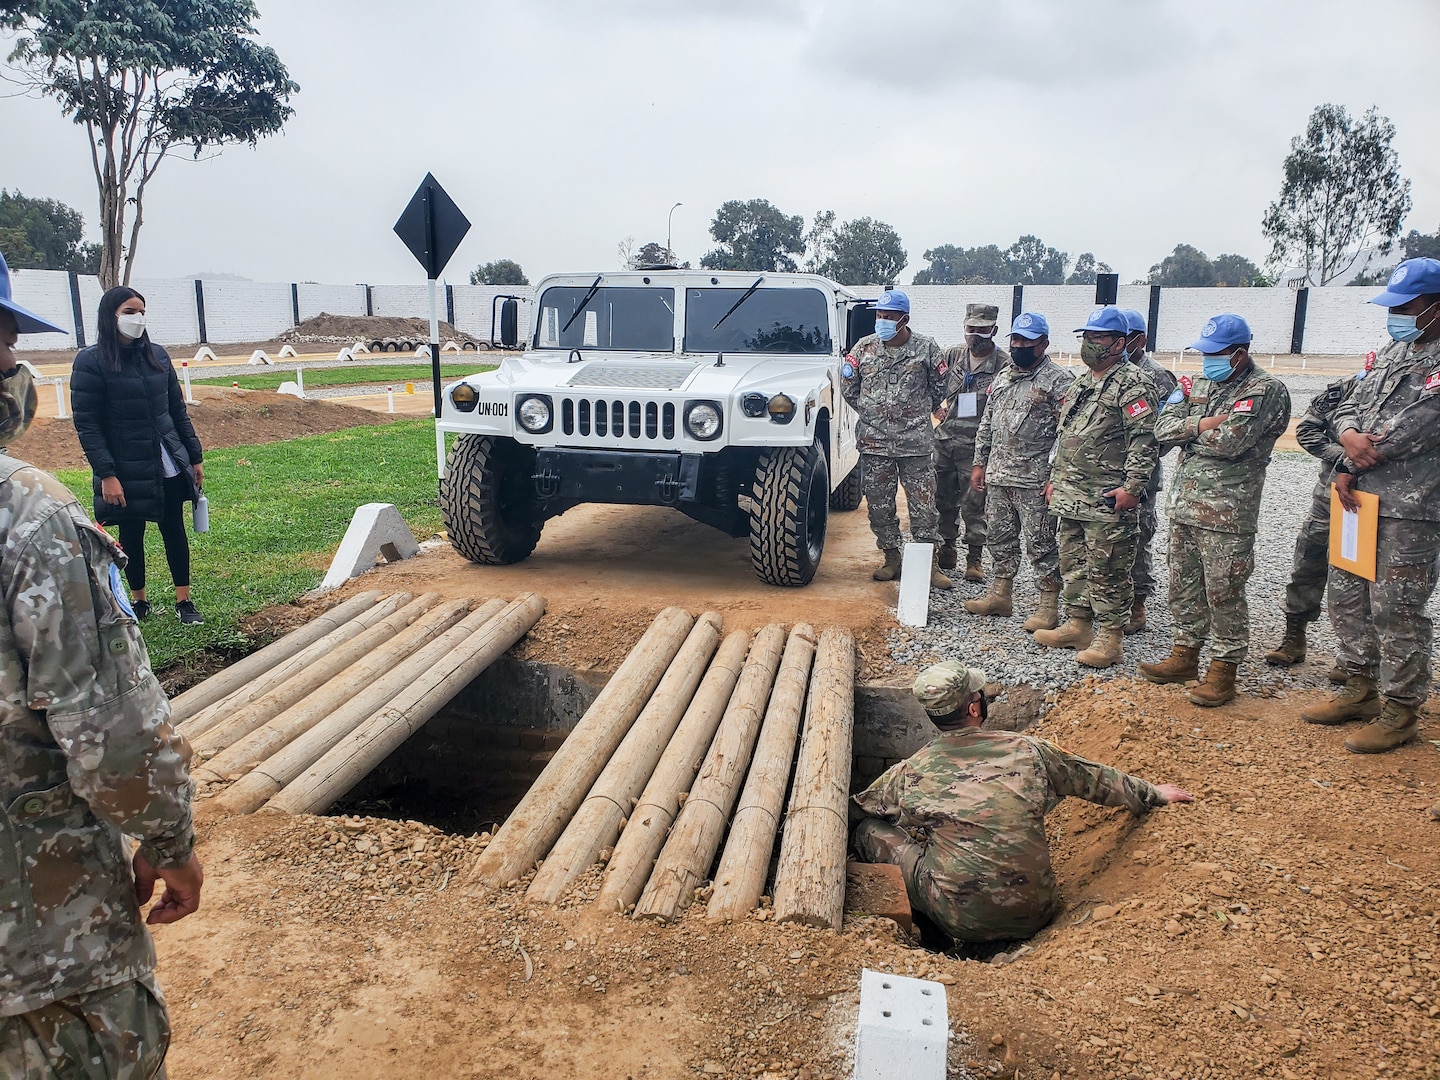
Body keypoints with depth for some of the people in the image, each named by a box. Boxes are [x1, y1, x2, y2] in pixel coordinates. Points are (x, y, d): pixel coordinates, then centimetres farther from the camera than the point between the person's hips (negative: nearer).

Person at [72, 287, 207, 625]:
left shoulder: (157, 355, 6)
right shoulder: (91, 361, -8)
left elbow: (178, 410, 12)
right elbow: (86, 423, -10)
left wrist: (194, 457, 10)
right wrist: (106, 473, -16)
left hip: (170, 467, 4)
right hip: (127, 473, -3)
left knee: (175, 533, 8)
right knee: (131, 537, 10)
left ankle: (184, 601, 18)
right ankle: (139, 602, 26)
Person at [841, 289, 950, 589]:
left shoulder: (926, 348, -2)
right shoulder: (864, 347, 2)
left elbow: (938, 389, 10)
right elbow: (847, 386, 13)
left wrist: (916, 416, 12)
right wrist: (871, 414, 12)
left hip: (915, 443, -2)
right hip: (874, 442, 2)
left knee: (923, 507, 0)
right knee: (880, 506, 8)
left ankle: (930, 565, 8)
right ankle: (892, 559, 22)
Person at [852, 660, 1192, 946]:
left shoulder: (908, 774, -6)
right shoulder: (1027, 750, -4)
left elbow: (860, 808, 13)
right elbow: (1095, 779, 12)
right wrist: (1153, 793, 30)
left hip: (961, 921, -3)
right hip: (1033, 915, 4)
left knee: (871, 831, 7)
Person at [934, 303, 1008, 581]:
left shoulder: (1004, 365, -7)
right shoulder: (951, 355, 6)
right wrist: (936, 407, 3)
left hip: (976, 446, -4)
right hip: (944, 441, 4)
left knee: (974, 505, 0)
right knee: (944, 499, 14)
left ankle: (974, 558, 11)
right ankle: (948, 547, 29)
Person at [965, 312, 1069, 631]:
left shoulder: (1058, 381, -8)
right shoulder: (1003, 377, 14)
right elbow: (987, 424, 20)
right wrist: (980, 464, 15)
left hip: (1035, 481, -7)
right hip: (998, 476, 7)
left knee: (1041, 543, -1)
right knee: (1000, 538, 15)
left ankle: (1048, 605, 8)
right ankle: (1000, 595, 27)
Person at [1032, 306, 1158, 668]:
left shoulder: (1133, 384, -10)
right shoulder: (1080, 383, 17)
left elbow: (1144, 441, -17)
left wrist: (1132, 487, -22)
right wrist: (1054, 478, 21)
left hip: (1108, 500, -9)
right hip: (1070, 495, 9)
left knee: (1107, 571, -3)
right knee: (1072, 564, 15)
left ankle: (1110, 638, 6)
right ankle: (1078, 626, 27)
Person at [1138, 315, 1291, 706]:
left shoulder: (1265, 390, -8)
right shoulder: (1197, 386, 14)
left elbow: (1231, 442, -20)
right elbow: (1162, 428, 3)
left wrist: (1188, 432, -5)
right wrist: (1201, 425, -14)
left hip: (1227, 510, -7)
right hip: (1184, 503, 7)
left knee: (1224, 593, -1)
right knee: (1183, 585, 15)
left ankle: (1223, 671, 10)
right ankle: (1185, 656, 29)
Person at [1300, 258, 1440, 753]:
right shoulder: (1393, 353, 14)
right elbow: (1349, 407, 14)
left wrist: (1351, 468, -9)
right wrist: (1350, 436, -9)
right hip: (1362, 499, 8)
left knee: (1395, 609, -2)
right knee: (1345, 593, 15)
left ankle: (1400, 710, 12)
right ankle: (1363, 687, 31)